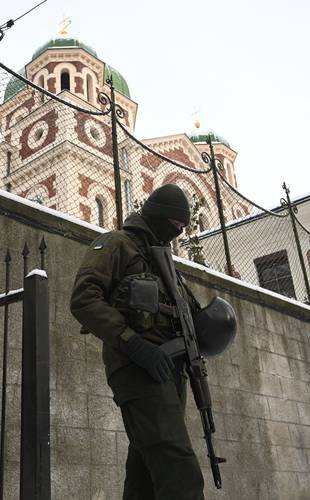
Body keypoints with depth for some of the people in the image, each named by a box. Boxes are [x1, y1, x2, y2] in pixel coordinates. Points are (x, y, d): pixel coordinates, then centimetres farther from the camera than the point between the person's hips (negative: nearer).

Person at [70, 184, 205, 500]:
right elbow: (83, 299, -11)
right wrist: (134, 344, -22)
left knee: (146, 471, 7)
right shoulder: (116, 244, 4)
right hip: (137, 368, -9)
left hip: (167, 371, 9)